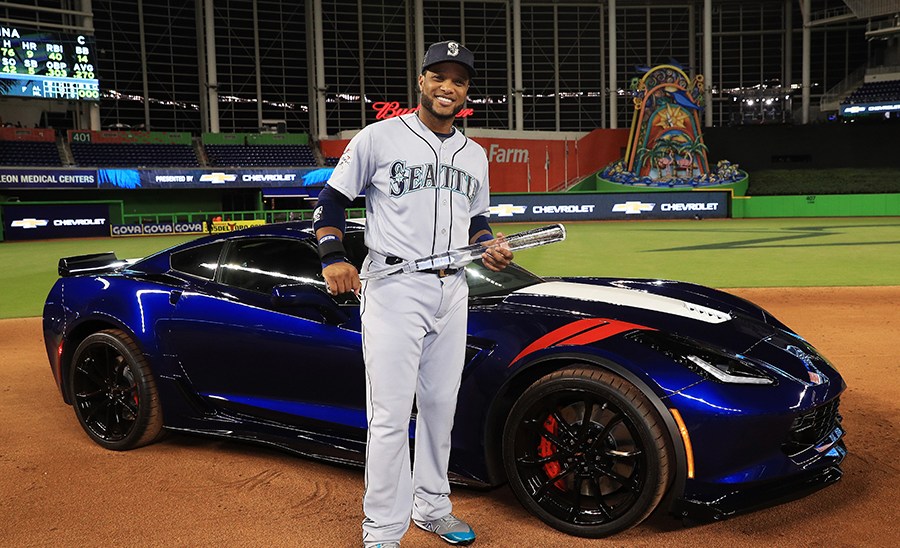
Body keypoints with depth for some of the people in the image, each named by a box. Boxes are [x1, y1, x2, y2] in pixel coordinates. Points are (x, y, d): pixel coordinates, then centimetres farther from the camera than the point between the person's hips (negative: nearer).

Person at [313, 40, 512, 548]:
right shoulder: (380, 138, -1)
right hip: (393, 288, -6)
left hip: (452, 292, 6)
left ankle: (432, 507, 30)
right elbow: (332, 198, 2)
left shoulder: (475, 155, 16)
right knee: (390, 415, -6)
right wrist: (334, 258, -13)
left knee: (440, 406, 13)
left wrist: (490, 245, 3)